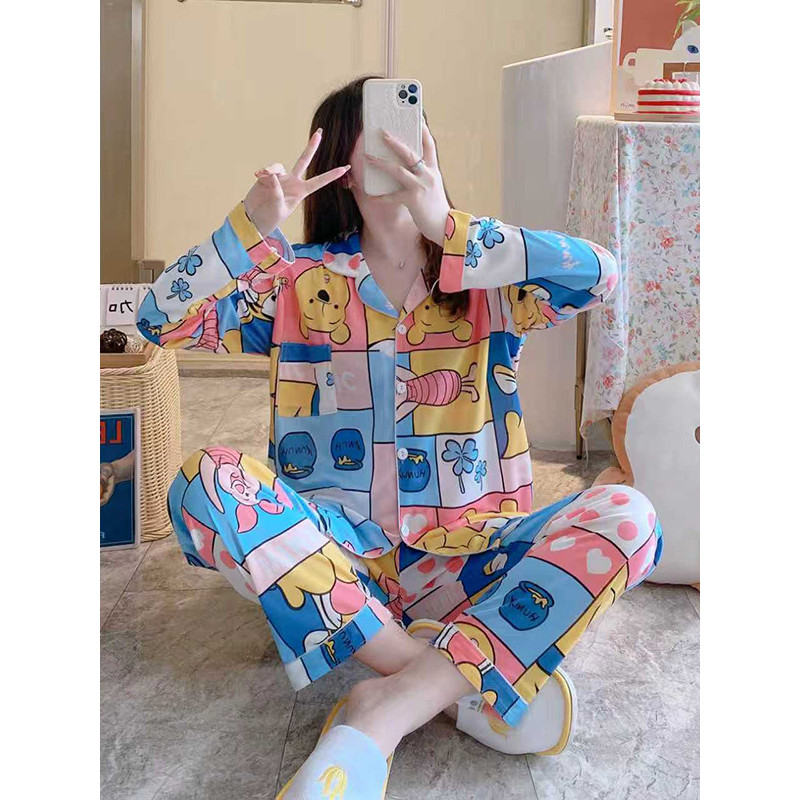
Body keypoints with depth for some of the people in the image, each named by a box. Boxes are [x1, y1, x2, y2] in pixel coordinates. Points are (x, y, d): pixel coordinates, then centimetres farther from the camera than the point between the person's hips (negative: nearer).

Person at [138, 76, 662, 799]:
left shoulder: (489, 278, 6)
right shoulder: (301, 281, 7)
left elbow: (600, 274, -14)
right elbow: (162, 319, -1)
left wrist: (446, 226, -20)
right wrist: (254, 226, -15)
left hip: (464, 560, 0)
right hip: (333, 556, 0)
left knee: (627, 516, -24)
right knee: (206, 482, -27)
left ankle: (388, 711, -32)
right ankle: (462, 681, -28)